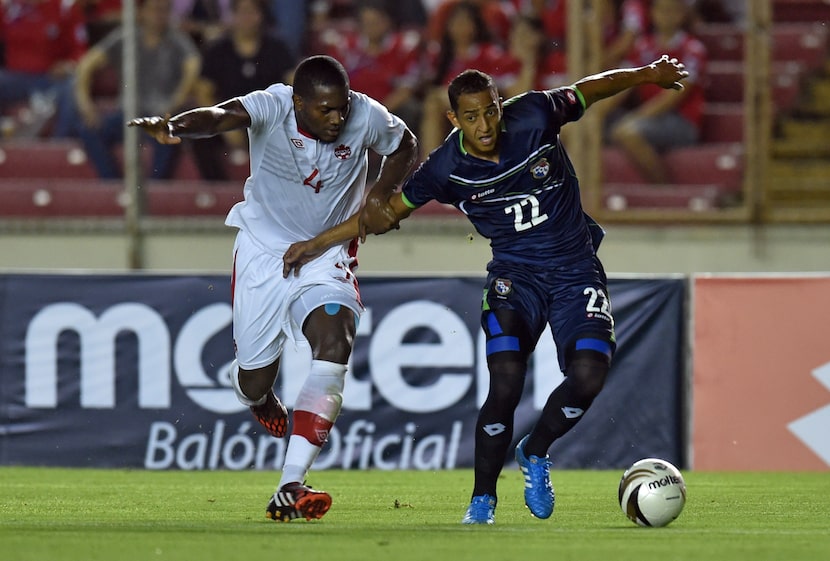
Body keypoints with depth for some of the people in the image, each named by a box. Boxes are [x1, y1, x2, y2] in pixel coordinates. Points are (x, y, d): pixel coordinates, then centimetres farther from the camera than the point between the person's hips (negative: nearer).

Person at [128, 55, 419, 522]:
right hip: (263, 253, -1)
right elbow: (221, 116, -44)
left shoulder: (366, 117, -14)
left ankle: (290, 488, -28)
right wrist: (175, 128, -65)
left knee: (336, 344, -26)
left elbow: (406, 147, 8)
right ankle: (262, 399, 50)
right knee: (253, 381, 5)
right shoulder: (272, 107, -23)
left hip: (326, 255, 1)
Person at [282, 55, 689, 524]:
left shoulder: (533, 116, -12)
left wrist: (646, 75, 6)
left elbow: (590, 90, 7)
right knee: (506, 382, -22)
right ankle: (483, 499, -5)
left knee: (589, 375, -20)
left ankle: (535, 453, 10)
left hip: (576, 271, 1)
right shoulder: (447, 169, -10)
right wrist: (321, 242, 4)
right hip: (515, 274, -1)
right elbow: (389, 209, 5)